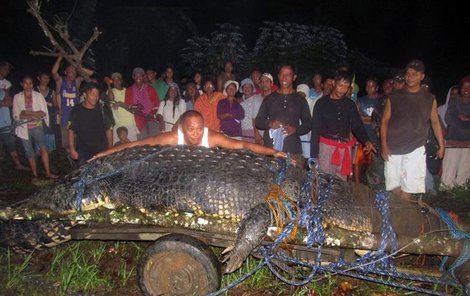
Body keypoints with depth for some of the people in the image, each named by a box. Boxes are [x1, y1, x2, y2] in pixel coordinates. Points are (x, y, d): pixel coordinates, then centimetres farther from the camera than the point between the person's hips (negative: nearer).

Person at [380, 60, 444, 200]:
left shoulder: (429, 99, 7)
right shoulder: (394, 97, 4)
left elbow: (435, 123, 12)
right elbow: (384, 122, 4)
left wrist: (441, 146, 5)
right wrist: (384, 145, -5)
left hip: (415, 149, 0)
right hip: (393, 149, 0)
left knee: (408, 188, -4)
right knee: (394, 186, 4)